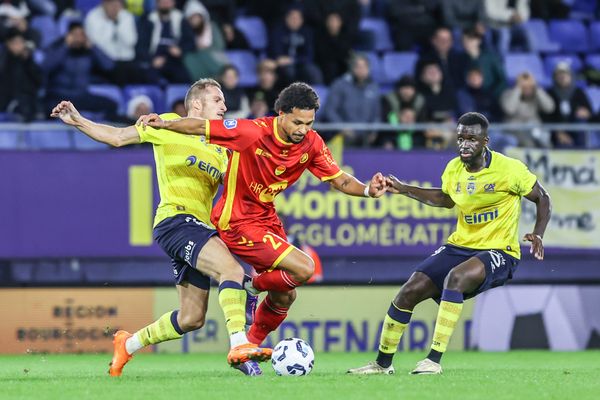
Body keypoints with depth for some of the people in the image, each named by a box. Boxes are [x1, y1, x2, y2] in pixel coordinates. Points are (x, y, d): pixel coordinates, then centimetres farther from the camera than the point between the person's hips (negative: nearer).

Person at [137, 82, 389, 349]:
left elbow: (340, 180, -1)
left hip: (266, 217, 8)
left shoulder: (311, 143, -6)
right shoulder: (254, 132, -24)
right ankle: (253, 287, 10)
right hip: (237, 223, -8)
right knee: (304, 269, -18)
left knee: (284, 297, 14)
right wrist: (165, 124, -29)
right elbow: (202, 128, -17)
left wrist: (368, 190, -20)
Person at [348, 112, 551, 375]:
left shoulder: (509, 169, -14)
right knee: (410, 291, -7)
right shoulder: (453, 169, 3)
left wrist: (538, 235, -17)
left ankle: (434, 361, -31)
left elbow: (542, 198, -2)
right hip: (460, 246, 6)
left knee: (455, 277, -36)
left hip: (498, 252, -6)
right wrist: (404, 190, 17)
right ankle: (383, 363, 12)